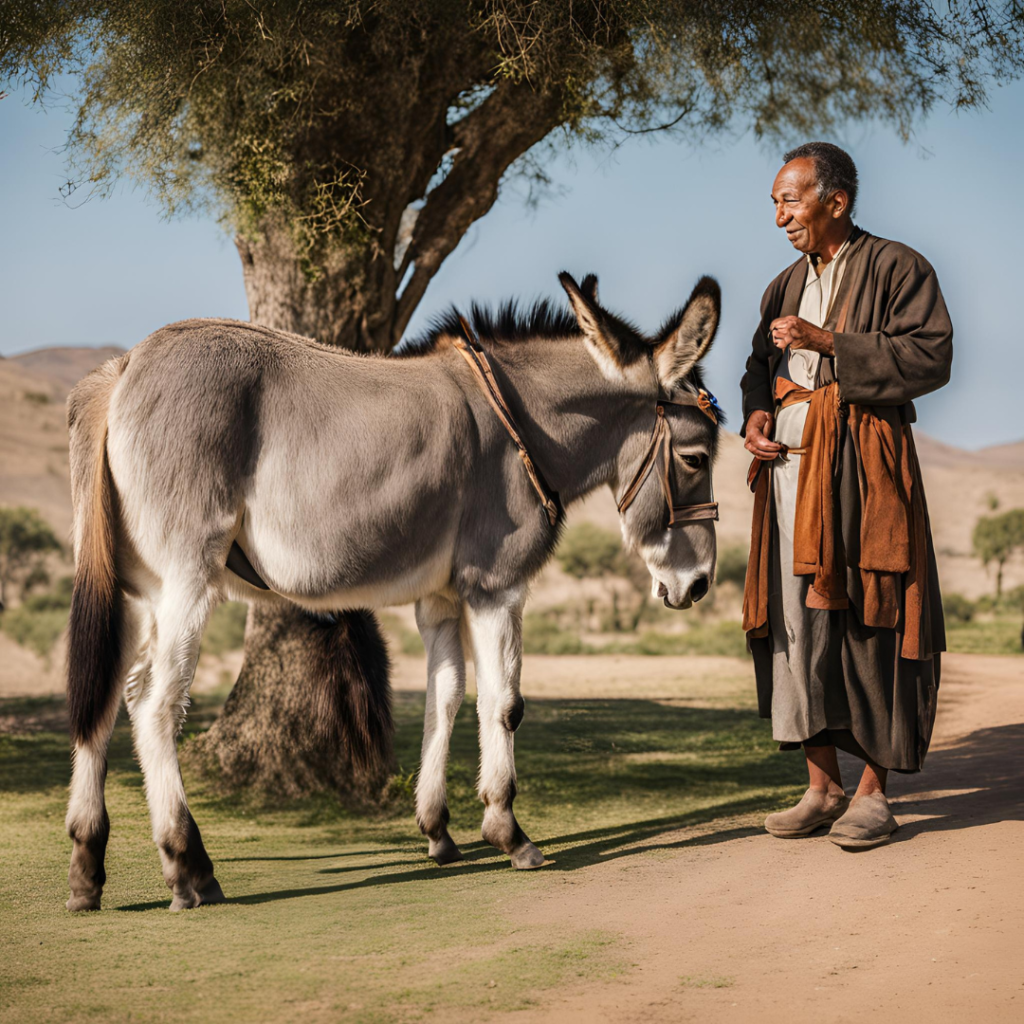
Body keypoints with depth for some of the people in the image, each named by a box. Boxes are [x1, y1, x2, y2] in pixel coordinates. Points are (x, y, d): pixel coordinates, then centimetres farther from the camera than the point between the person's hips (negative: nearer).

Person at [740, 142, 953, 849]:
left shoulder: (896, 267, 0)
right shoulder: (787, 285, 21)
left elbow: (931, 357, -11)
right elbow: (761, 366, 27)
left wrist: (829, 340, -16)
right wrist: (756, 414, 5)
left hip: (863, 465, -6)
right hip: (789, 462, 7)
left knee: (866, 620, -7)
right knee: (795, 619, 3)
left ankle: (874, 791, 0)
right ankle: (823, 785, 9)